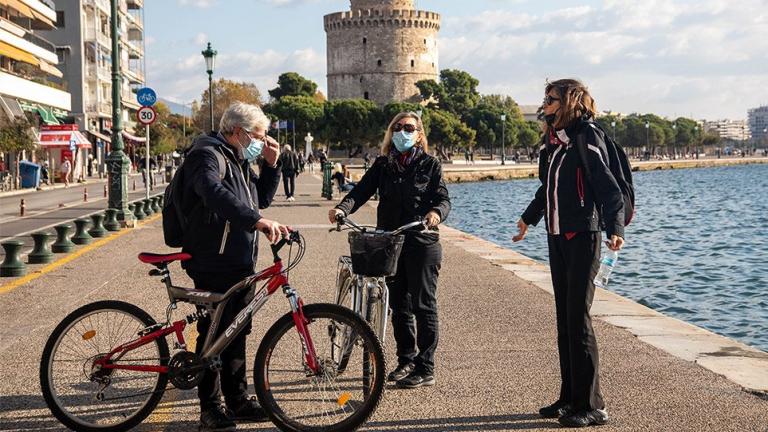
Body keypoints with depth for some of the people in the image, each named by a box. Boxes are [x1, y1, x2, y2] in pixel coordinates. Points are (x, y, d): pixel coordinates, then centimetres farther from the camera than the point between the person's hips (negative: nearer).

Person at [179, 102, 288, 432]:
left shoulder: (238, 160, 18)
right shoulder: (207, 155, -13)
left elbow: (261, 198, 25)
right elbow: (215, 194, -33)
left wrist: (271, 164, 10)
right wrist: (258, 220, -44)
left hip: (241, 264, 9)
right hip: (213, 265, -9)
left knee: (237, 333, 15)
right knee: (213, 334, -2)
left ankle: (238, 399, 25)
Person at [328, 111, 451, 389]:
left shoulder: (430, 164, 2)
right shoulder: (382, 165, 11)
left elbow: (443, 198, -6)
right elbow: (362, 190, -3)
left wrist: (436, 212, -30)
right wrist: (342, 208, -23)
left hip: (422, 244, -4)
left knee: (423, 306, -3)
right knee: (398, 306, 12)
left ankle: (425, 369, 2)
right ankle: (406, 360, 25)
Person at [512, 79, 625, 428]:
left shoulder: (586, 139, -11)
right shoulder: (553, 142, 12)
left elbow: (610, 189, -18)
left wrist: (615, 229, -33)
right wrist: (528, 219, 40)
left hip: (582, 238, -8)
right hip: (557, 238, 8)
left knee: (578, 320, -8)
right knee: (564, 320, 11)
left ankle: (592, 406, -1)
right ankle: (570, 397, 19)